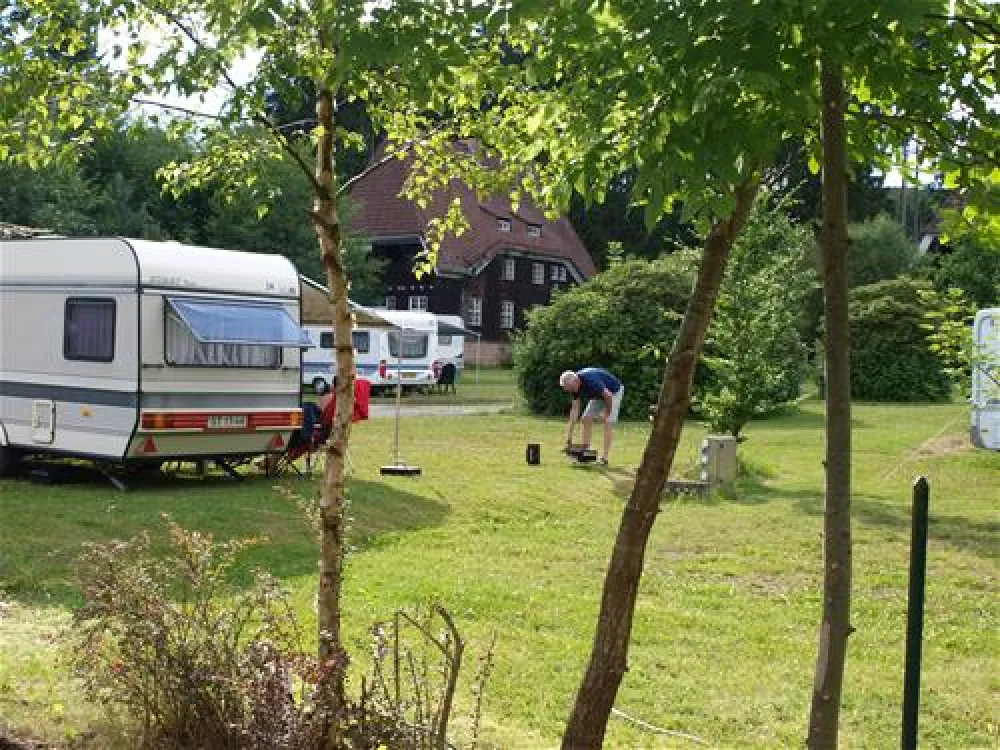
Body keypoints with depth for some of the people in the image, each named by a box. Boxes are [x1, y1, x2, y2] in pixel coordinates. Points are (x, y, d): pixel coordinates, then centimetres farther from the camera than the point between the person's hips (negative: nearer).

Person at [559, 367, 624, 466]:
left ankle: (604, 457, -14)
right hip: (599, 395, 8)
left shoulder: (590, 380, -37)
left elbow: (608, 396, -32)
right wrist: (569, 435, -12)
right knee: (586, 418, 0)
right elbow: (575, 409, -9)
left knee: (608, 422, -15)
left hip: (613, 391, -8)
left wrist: (607, 414, -15)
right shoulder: (575, 387, -13)